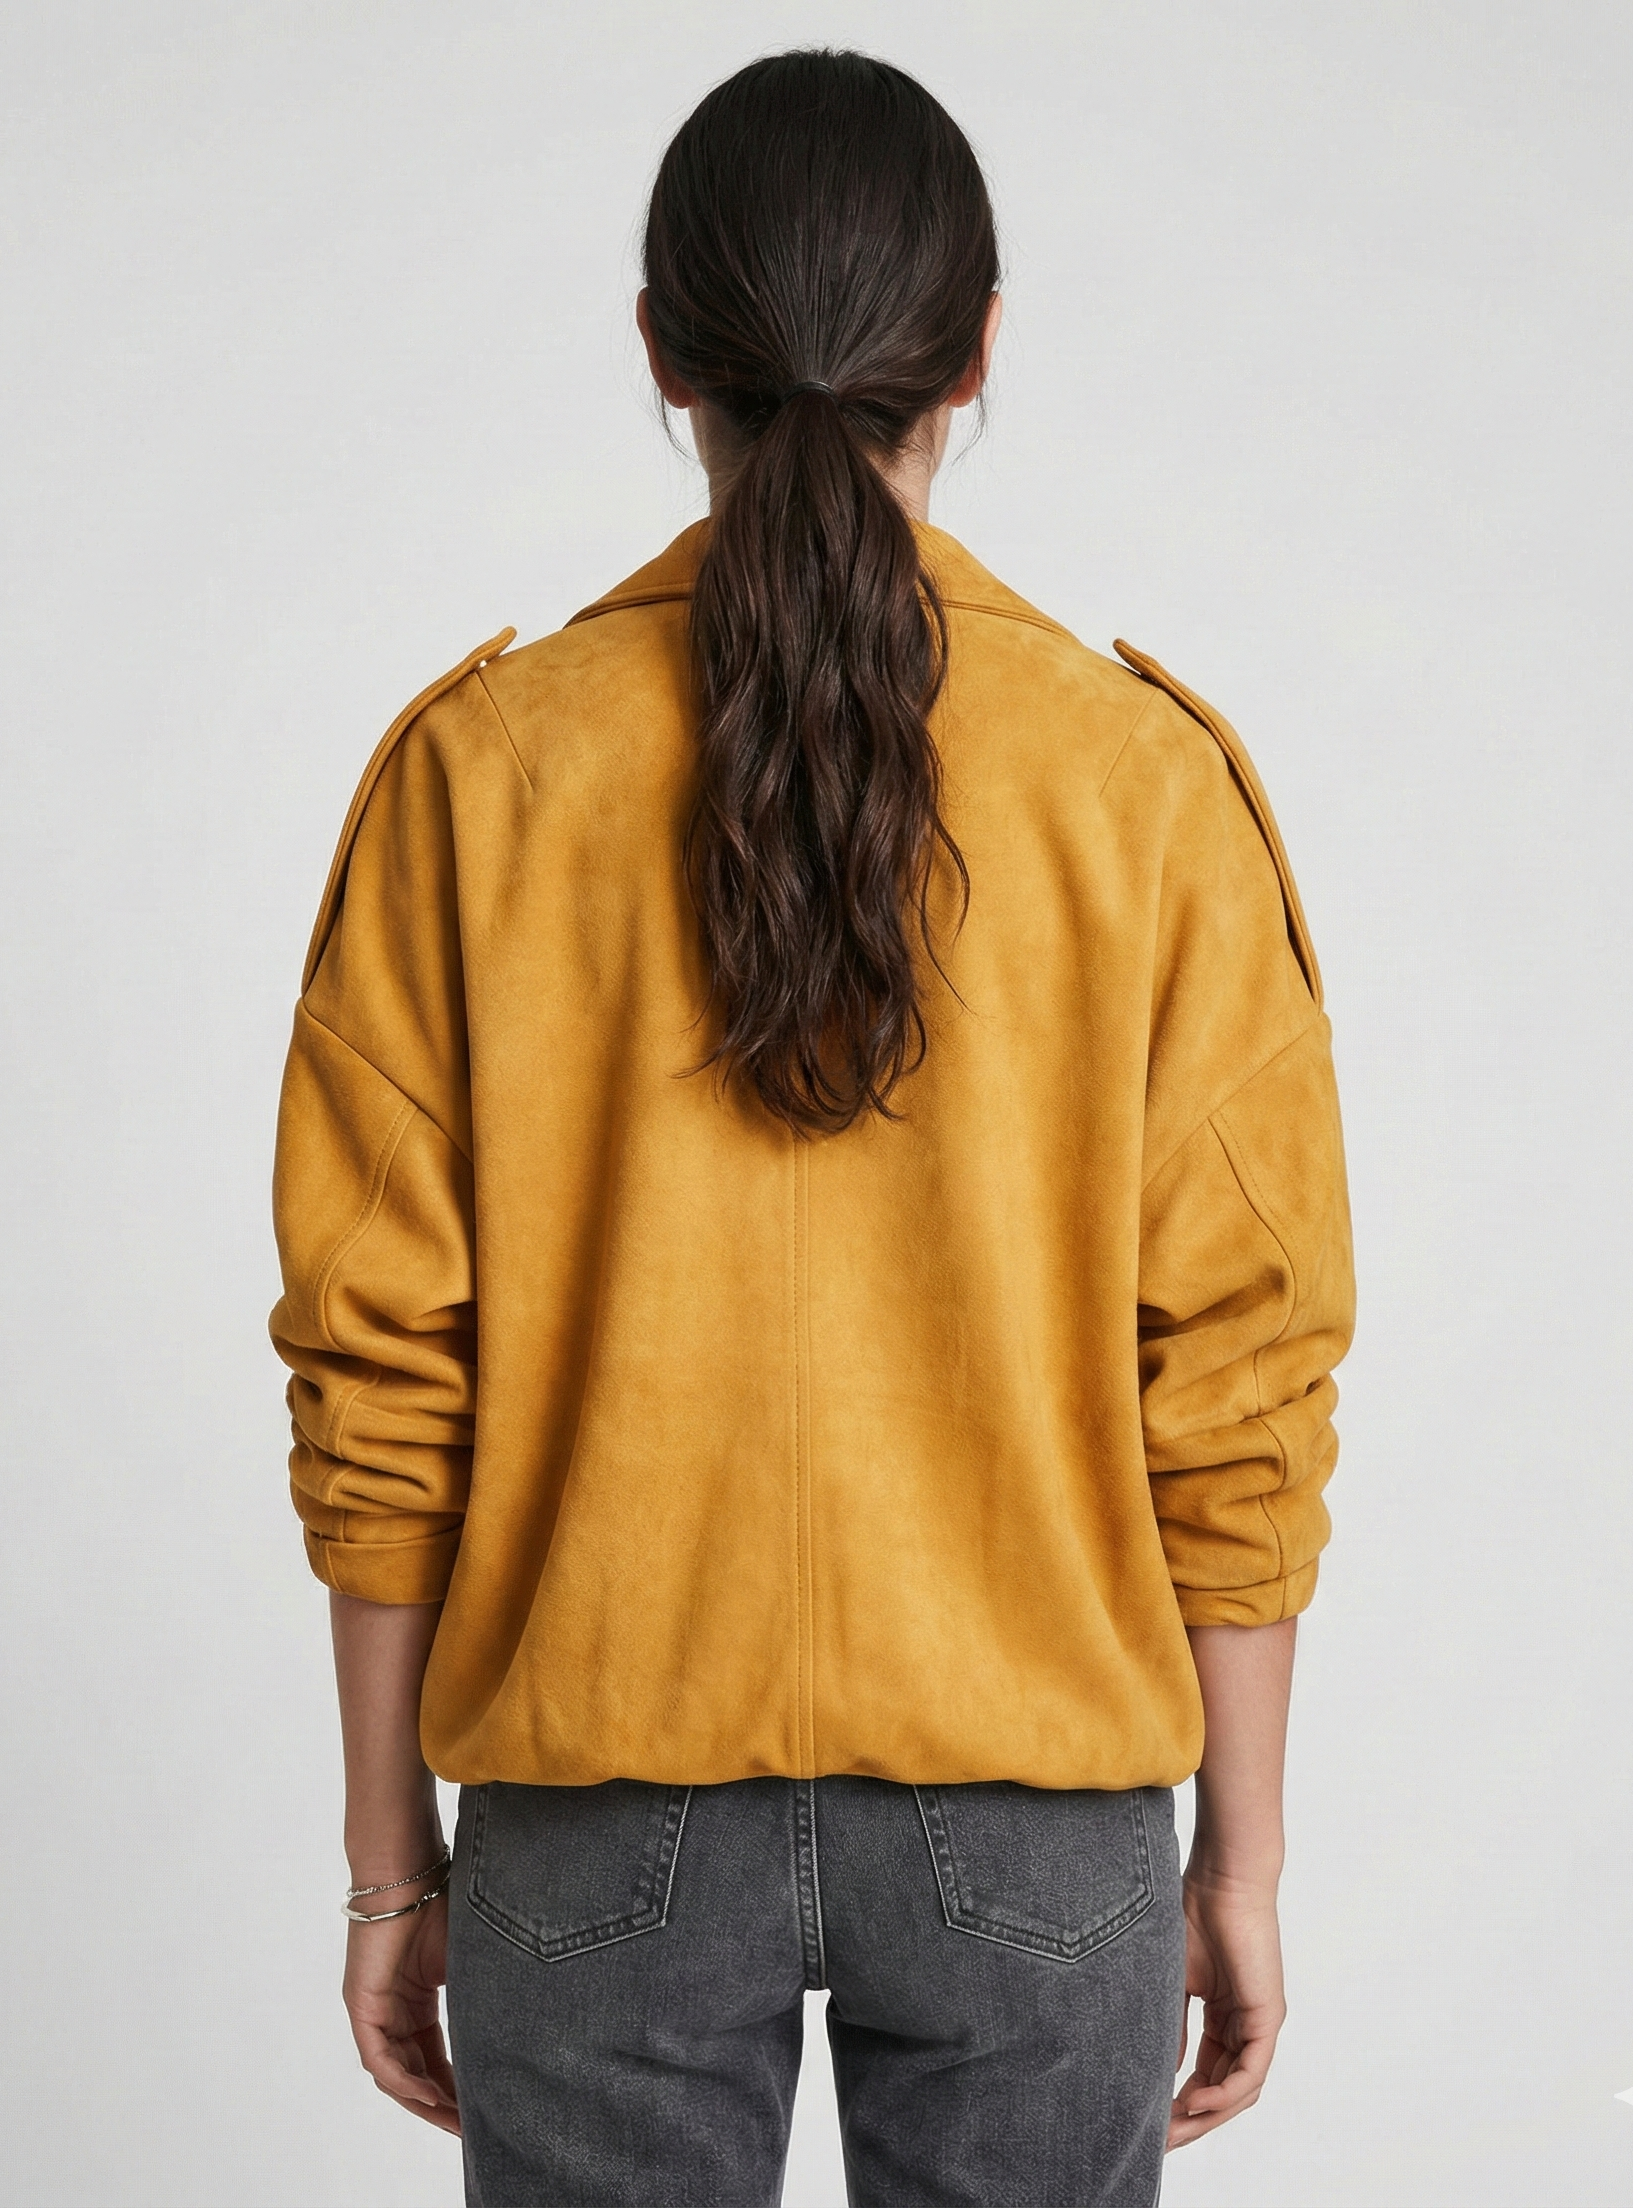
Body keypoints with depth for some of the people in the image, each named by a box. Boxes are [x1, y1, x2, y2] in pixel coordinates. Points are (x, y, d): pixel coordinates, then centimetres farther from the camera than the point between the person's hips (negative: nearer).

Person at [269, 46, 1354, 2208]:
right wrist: (1240, 1859, 5)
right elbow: (1237, 1384, -6)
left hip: (610, 1795, 0)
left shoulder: (478, 770, -6)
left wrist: (393, 1854, 6)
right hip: (1035, 1792, 0)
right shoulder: (1149, 783, -8)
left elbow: (379, 1364, -4)